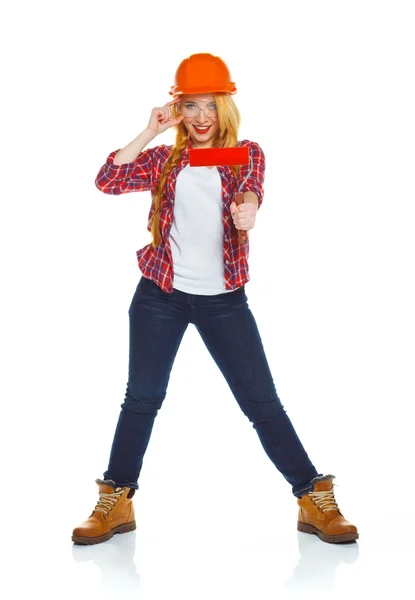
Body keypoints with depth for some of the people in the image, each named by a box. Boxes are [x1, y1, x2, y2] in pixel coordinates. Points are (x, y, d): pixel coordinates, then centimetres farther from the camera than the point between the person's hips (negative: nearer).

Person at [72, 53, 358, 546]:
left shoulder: (246, 153, 4)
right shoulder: (165, 159, 8)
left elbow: (250, 187, -18)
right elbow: (108, 181, -5)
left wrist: (247, 209, -42)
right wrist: (150, 131, -8)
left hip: (223, 299, -1)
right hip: (160, 294, 2)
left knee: (262, 401, 0)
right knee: (141, 397, 6)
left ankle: (314, 499, 7)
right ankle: (116, 502, 18)